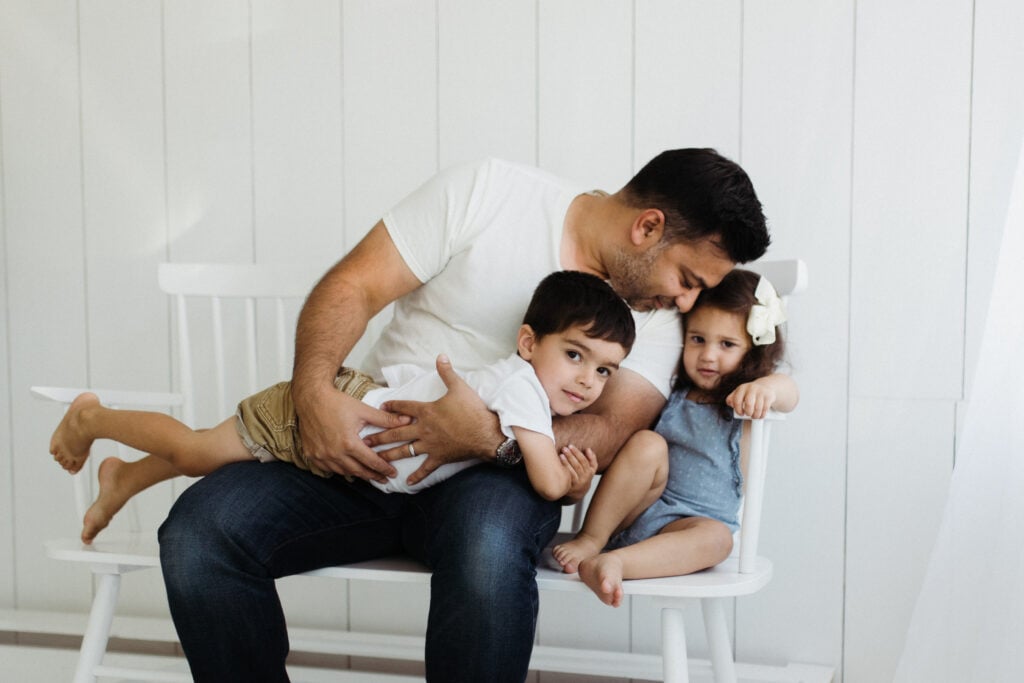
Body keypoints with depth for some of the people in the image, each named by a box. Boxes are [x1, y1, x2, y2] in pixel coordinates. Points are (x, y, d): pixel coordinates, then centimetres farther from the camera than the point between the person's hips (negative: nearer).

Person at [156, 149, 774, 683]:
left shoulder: (657, 314, 4)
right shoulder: (487, 191, -3)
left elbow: (614, 430, -10)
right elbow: (352, 286, -5)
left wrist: (492, 437, -28)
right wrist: (315, 390, -22)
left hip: (496, 474, 0)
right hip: (364, 449, 0)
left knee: (486, 546, -37)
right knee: (198, 529, -23)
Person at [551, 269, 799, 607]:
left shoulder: (744, 402, 0)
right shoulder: (669, 391, 8)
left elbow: (788, 395, -23)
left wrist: (768, 386, -47)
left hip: (683, 524, -1)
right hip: (632, 512, 2)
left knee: (716, 537, -35)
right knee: (647, 443, -25)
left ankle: (614, 562, -50)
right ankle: (590, 539, -23)